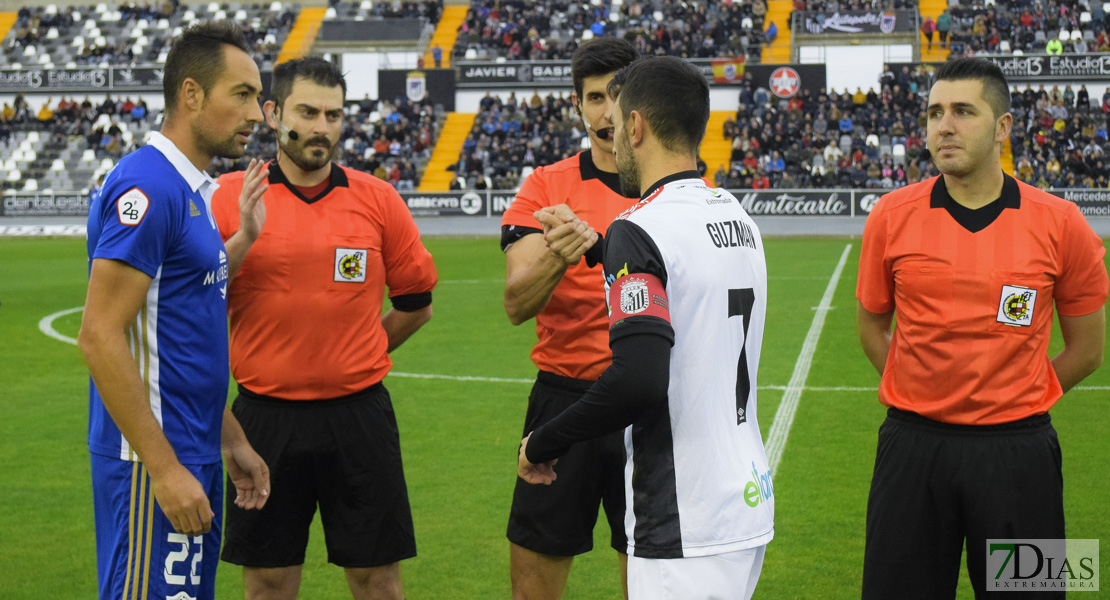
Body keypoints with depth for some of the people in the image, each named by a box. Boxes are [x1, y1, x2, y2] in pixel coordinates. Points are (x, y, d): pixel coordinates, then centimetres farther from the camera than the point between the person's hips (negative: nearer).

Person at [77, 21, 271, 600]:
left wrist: (232, 442, 21)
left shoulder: (190, 189, 14)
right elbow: (100, 337, -21)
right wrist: (164, 468, -22)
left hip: (193, 454, 10)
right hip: (154, 462, -10)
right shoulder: (145, 187, -16)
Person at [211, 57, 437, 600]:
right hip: (266, 417, -1)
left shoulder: (377, 199, 3)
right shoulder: (228, 198, -1)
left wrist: (354, 358, 9)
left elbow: (416, 303, 13)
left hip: (359, 415, 1)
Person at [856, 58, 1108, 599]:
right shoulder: (892, 217, -1)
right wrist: (926, 396, 8)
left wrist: (1017, 401, 6)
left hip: (1016, 452, -1)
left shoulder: (1060, 223, -4)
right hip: (912, 447, 1)